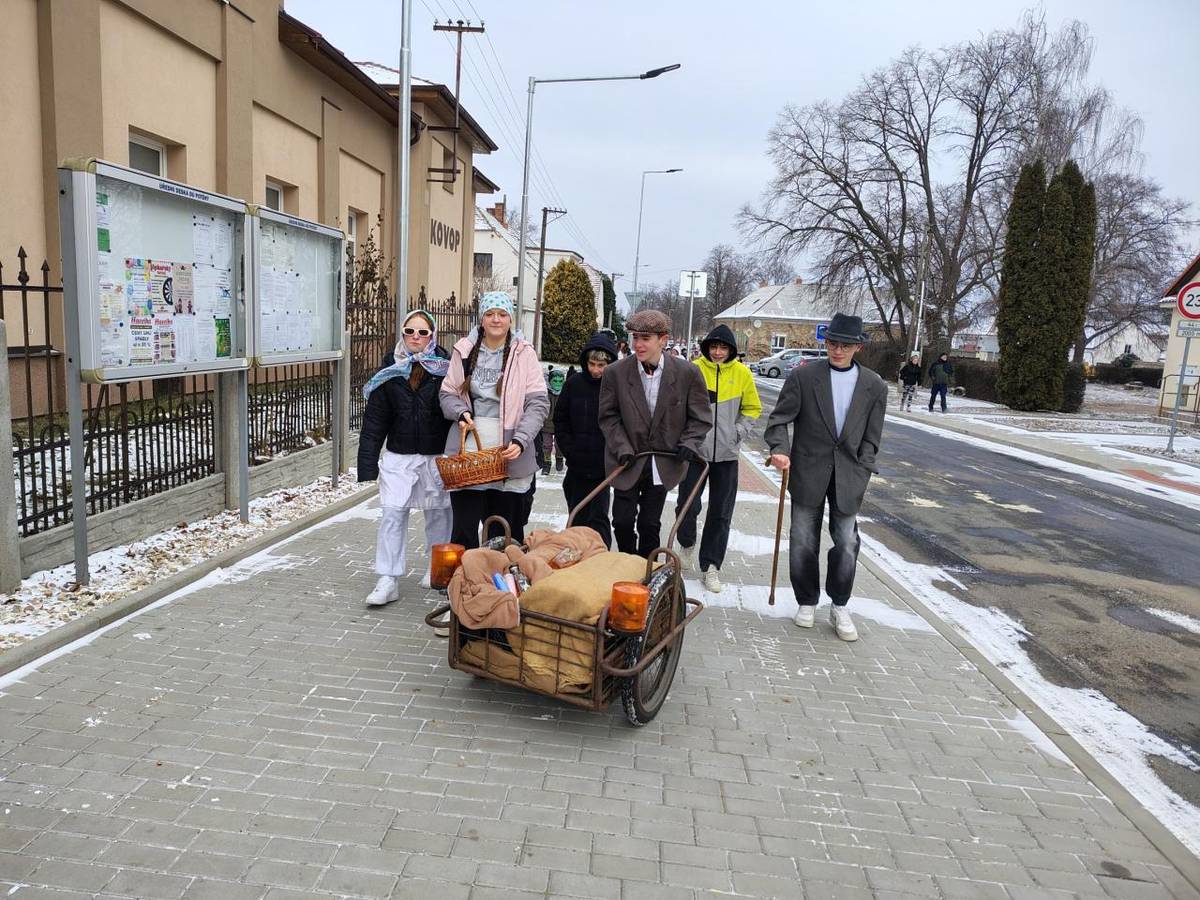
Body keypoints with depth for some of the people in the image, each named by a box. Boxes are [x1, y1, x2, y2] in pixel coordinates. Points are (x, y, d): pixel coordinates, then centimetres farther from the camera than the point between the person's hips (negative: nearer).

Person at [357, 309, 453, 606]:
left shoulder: (445, 367, -4)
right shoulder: (390, 368, 2)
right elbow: (375, 418, 1)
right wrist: (368, 461, -3)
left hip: (437, 456, -1)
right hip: (399, 456, 1)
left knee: (438, 514, 12)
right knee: (392, 515, -4)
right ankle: (389, 581, 3)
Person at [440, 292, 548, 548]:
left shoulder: (524, 353, 1)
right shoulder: (464, 350, 8)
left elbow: (538, 403, -3)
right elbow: (448, 393, 15)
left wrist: (520, 440, -16)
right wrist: (461, 413, -7)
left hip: (508, 453, -1)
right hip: (467, 450, 1)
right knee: (463, 528, 2)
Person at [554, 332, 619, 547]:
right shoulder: (575, 383, 0)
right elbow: (560, 420, 8)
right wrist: (569, 450, 2)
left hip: (604, 466, -4)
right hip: (577, 465, 4)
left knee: (598, 519, -3)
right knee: (577, 518, 15)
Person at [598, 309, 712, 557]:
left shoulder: (688, 373, -10)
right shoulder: (615, 373, -9)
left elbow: (700, 417, 0)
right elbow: (608, 416, -1)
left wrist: (688, 443, -14)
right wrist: (623, 449, -11)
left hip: (665, 462, 0)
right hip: (628, 461, 0)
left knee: (650, 524, 10)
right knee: (623, 522, 2)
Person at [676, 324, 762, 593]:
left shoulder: (742, 373, 0)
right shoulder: (694, 370, -4)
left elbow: (752, 408, 10)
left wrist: (738, 431, -3)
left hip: (727, 454, 2)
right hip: (695, 449, -1)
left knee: (721, 514, 6)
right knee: (687, 505, -1)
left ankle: (710, 566, 18)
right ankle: (687, 543, 31)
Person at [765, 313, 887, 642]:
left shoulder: (874, 387, 4)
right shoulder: (802, 377, -2)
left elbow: (871, 438, 7)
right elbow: (780, 418, -4)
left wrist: (861, 473, -1)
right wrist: (779, 448, -21)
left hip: (848, 475, 1)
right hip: (808, 472, -1)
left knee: (847, 543, 1)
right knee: (804, 542, 8)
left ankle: (839, 607, 22)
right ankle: (807, 602, 28)